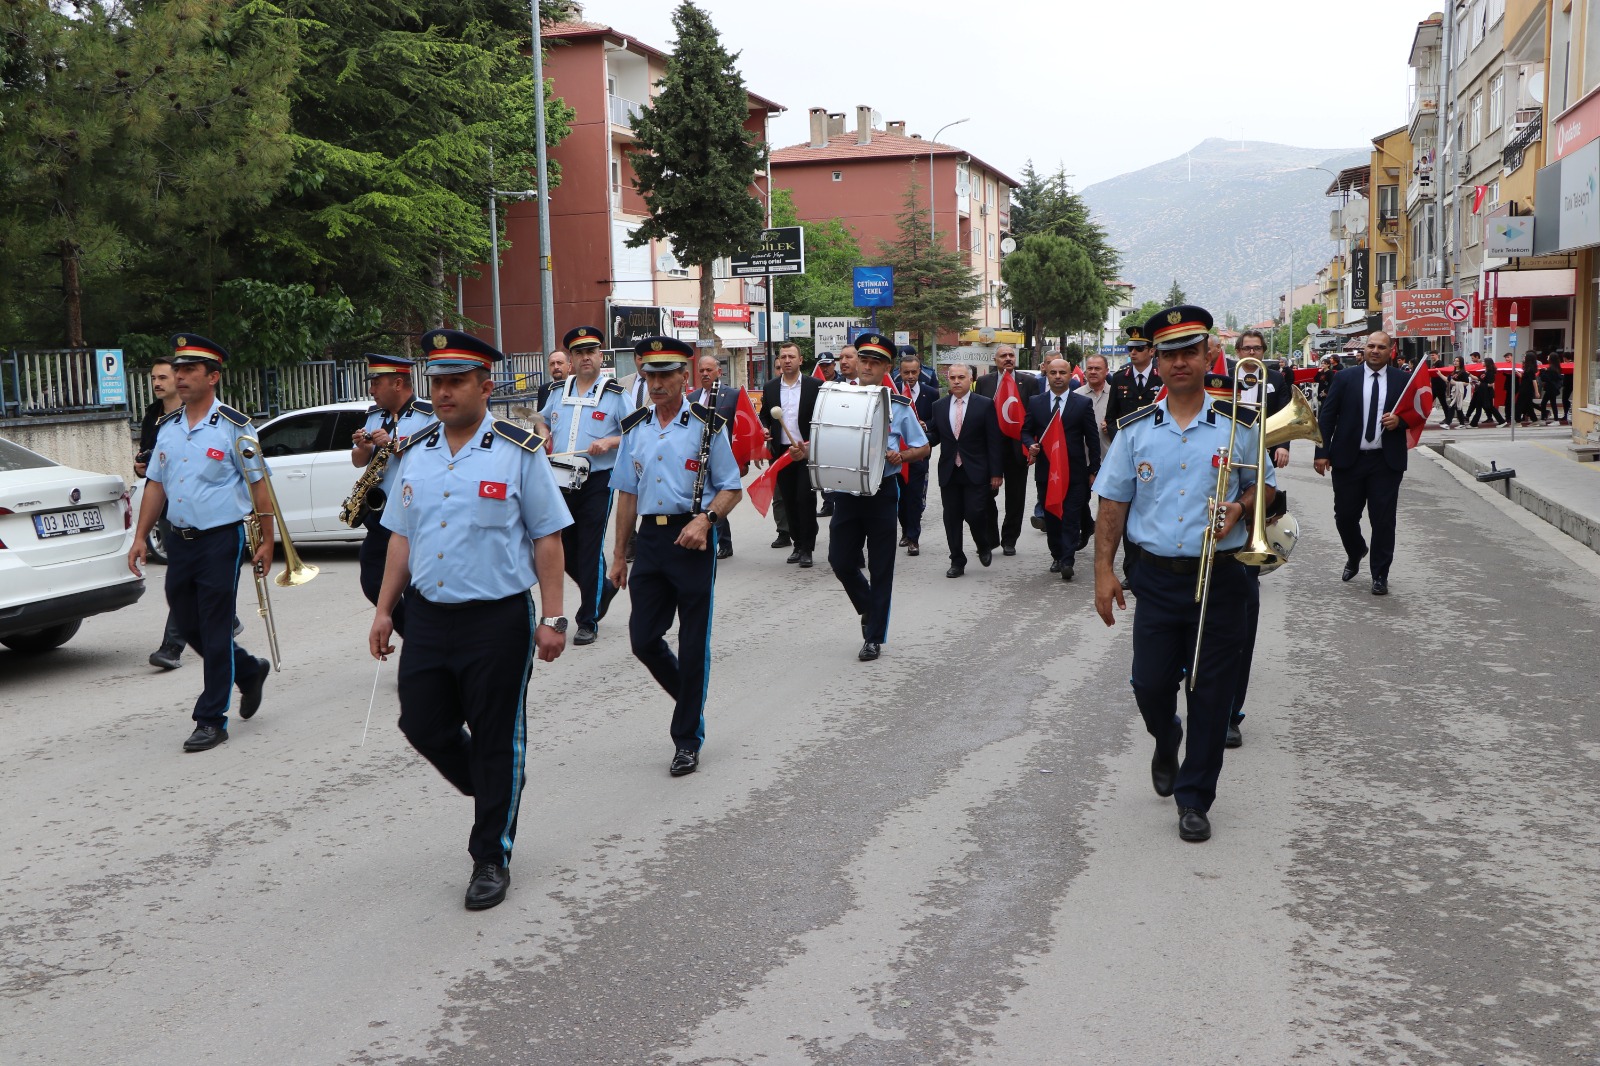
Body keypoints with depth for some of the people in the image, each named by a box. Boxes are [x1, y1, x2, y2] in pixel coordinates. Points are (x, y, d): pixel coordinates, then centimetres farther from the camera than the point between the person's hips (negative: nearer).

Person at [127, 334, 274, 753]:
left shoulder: (233, 426, -7)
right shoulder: (166, 428, 10)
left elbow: (259, 485, -6)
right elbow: (156, 485, 16)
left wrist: (266, 542, -8)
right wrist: (140, 537, 9)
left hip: (221, 539, -6)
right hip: (179, 540, 6)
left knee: (215, 631, -3)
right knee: (187, 624, 12)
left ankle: (211, 720, 6)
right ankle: (249, 671, 35)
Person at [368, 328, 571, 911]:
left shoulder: (519, 452, -5)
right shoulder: (414, 453, 9)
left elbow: (547, 538, -5)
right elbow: (401, 536, 15)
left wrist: (552, 619, -10)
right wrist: (384, 610, 11)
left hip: (497, 617, -5)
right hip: (427, 615, 5)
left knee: (495, 740, 4)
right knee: (422, 725, 9)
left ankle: (491, 857, 19)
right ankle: (492, 793, 37)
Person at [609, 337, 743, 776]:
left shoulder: (707, 426, -2)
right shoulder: (635, 428, 10)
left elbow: (732, 489, 0)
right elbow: (628, 494, 16)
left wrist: (705, 519, -19)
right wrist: (619, 554, 15)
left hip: (692, 539, -4)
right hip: (651, 538, 4)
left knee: (693, 643, 1)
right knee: (643, 639, 4)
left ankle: (688, 739, 14)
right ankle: (691, 701, 30)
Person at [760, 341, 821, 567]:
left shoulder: (814, 385, 0)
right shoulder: (770, 387, 9)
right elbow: (764, 415, 16)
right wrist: (765, 429, -5)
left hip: (807, 452, -3)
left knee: (806, 499, -6)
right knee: (789, 501, 7)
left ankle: (807, 549, 1)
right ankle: (797, 544, 18)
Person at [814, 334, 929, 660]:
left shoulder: (899, 405, 0)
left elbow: (923, 449, 4)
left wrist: (900, 456, -16)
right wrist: (807, 450, -11)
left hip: (883, 492, -2)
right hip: (846, 490, 2)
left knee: (880, 568, 3)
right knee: (840, 560, 3)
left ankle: (874, 637, 13)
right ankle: (869, 608, 31)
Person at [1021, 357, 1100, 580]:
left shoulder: (1083, 403, 1)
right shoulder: (1035, 403, 6)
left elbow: (1092, 438, 2)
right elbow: (1026, 431, 13)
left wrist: (1093, 470, 0)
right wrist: (1031, 445, -11)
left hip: (1074, 471, -2)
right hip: (1046, 470, 3)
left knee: (1071, 518, -6)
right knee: (1051, 517, 11)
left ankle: (1067, 561, -7)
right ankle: (1056, 556, 24)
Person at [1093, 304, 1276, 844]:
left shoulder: (1239, 425, 1)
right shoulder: (1135, 429, 4)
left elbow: (1264, 485, 12)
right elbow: (1113, 504, 5)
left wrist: (1238, 507, -11)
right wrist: (1104, 569, -2)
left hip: (1221, 577, -1)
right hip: (1157, 577, 1)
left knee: (1210, 693, 3)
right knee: (1149, 684, 5)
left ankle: (1195, 798, 17)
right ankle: (1166, 741, 40)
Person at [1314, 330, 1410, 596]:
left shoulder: (1402, 380, 5)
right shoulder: (1346, 377, 3)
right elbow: (1326, 416, 1)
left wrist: (1400, 420, -13)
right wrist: (1322, 452, -6)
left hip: (1387, 461, 0)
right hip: (1348, 459, 0)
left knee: (1383, 519, 0)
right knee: (1345, 516, 7)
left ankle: (1380, 575, 12)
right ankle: (1355, 555, 37)